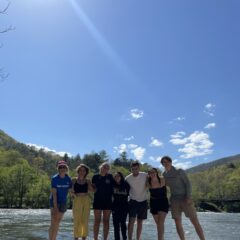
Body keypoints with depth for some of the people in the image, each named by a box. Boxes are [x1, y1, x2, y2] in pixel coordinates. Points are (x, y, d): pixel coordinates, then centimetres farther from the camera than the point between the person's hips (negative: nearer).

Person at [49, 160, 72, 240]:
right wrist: (55, 206, -21)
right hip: (54, 201, -4)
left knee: (57, 223, 11)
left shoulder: (68, 179, -4)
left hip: (63, 202, 4)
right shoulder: (54, 178, -14)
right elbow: (54, 193, -17)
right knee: (53, 223, -12)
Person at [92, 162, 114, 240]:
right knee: (97, 221, 4)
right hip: (97, 200, 0)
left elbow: (113, 187, 5)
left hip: (108, 201, 0)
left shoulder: (110, 177, 1)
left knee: (106, 221, 7)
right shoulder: (95, 177, 1)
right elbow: (92, 188, 9)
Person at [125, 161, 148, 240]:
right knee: (131, 220, -12)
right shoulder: (127, 178, -10)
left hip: (143, 201, 1)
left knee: (140, 222, 10)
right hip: (133, 201, -1)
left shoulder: (145, 175, -11)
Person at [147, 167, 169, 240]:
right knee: (158, 223, 14)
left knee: (161, 223, -14)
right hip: (153, 203, 3)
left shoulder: (162, 180, -17)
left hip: (163, 202, -3)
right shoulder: (148, 182, -11)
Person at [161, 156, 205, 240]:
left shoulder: (179, 171, -6)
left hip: (184, 198, -4)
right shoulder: (164, 174, 7)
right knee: (178, 223, 0)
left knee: (195, 222, -6)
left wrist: (188, 197, -19)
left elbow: (188, 184, -9)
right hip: (174, 200, 4)